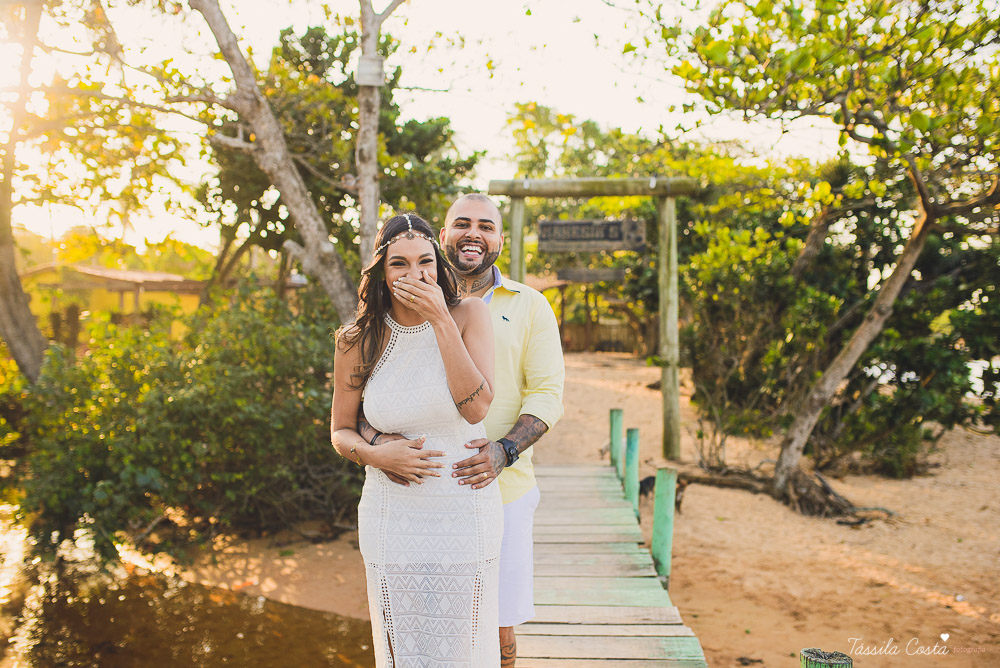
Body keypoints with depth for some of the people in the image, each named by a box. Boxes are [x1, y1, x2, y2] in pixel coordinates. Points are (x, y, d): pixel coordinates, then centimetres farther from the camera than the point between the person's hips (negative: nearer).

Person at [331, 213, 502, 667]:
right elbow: (340, 431, 7)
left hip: (465, 510, -1)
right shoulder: (357, 341, -3)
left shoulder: (469, 315, -7)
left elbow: (476, 407, -18)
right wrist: (375, 455, -15)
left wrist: (440, 321, -20)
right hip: (392, 520, 1)